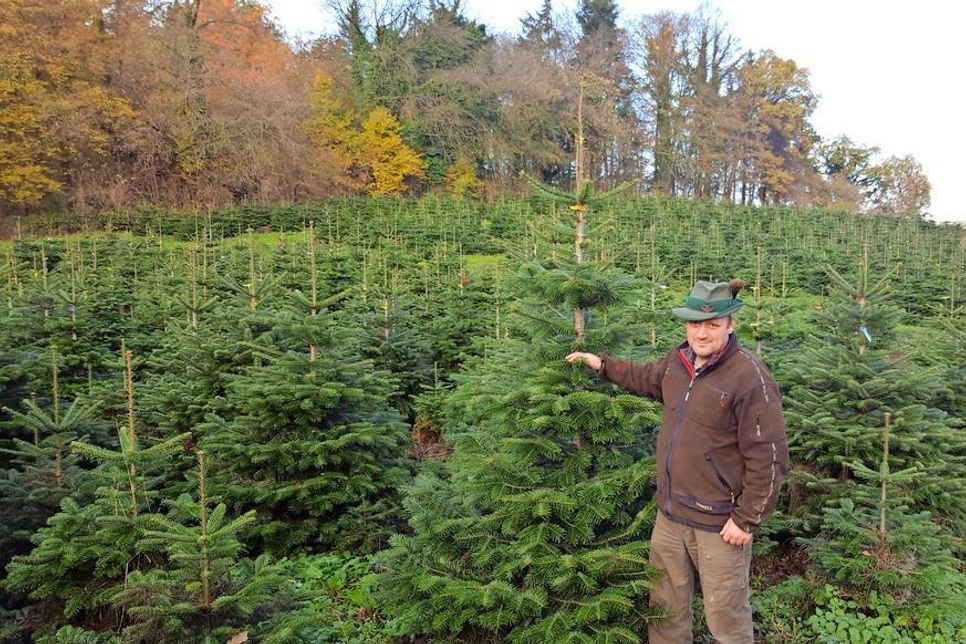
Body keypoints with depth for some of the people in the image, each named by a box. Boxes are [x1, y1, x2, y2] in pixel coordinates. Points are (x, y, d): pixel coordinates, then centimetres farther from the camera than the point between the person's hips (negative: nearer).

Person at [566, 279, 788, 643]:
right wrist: (602, 365, 24)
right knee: (665, 604, 22)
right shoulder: (679, 359, 2)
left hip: (718, 522, -7)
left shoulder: (750, 379, -21)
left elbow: (767, 459, -19)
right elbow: (649, 378, 27)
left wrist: (747, 519, -16)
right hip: (670, 513, 7)